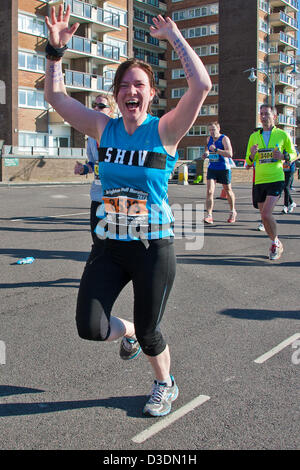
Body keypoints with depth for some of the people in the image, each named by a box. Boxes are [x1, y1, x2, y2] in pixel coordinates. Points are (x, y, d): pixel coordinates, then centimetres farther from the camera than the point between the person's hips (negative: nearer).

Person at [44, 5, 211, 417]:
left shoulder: (164, 130, -9)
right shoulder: (104, 128, 2)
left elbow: (201, 85, -24)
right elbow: (55, 95, 7)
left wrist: (174, 37, -19)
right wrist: (56, 49, -4)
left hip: (154, 248, -3)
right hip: (109, 246, 4)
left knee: (148, 334, 9)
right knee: (90, 328, -4)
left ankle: (165, 385, 42)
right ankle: (127, 333, 33)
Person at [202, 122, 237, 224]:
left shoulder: (224, 139, -13)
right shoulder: (209, 139, 6)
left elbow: (229, 154, -26)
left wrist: (216, 150, -32)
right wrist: (206, 154, 7)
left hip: (224, 168, -4)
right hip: (212, 168, 4)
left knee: (228, 191, 13)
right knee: (209, 191, -12)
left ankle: (233, 212, 34)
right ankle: (209, 215, -15)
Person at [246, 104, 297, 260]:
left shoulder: (282, 134, 2)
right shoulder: (254, 136, 10)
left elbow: (293, 154, 11)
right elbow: (248, 161, 15)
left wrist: (283, 156, -11)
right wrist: (252, 155, -9)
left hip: (276, 179, -4)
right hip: (259, 181, 4)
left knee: (266, 214, -17)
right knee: (264, 216, 7)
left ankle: (275, 243, 6)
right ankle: (276, 243, 28)